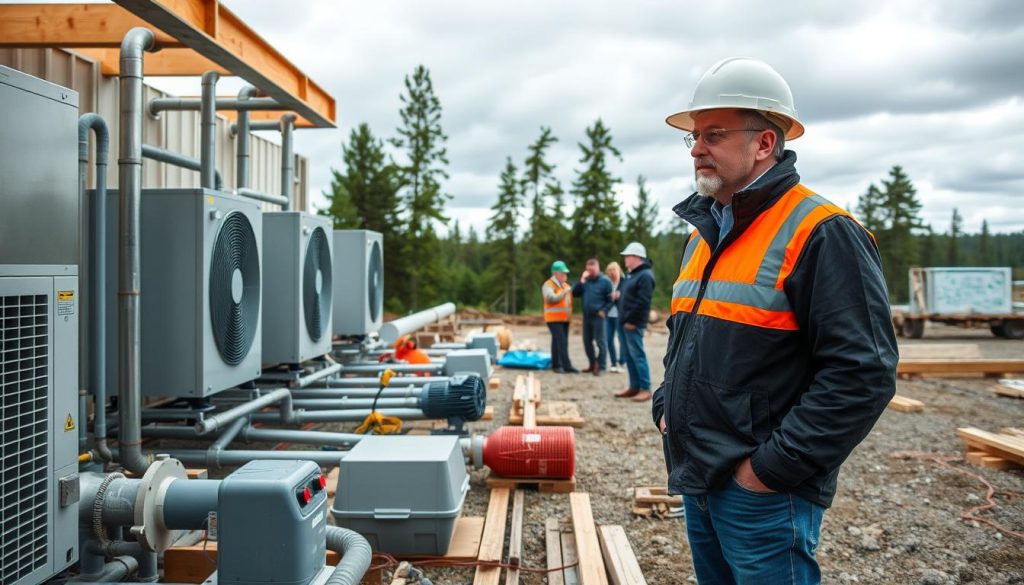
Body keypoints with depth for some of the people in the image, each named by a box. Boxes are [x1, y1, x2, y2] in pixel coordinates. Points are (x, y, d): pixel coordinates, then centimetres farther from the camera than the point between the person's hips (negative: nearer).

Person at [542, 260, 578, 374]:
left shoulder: (565, 285, 16)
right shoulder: (548, 285, -9)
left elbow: (569, 299, 27)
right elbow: (552, 298, -24)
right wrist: (564, 292, -21)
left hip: (565, 318, 8)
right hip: (554, 319, -8)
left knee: (558, 342, 13)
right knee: (561, 342, -14)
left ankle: (556, 365, 20)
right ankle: (566, 366, -17)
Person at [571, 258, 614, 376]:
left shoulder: (605, 281, -5)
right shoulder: (586, 280, 9)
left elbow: (610, 300, -6)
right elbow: (574, 293, 1)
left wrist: (604, 311, -16)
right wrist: (582, 280, -7)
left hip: (598, 316, -6)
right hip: (586, 316, 6)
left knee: (600, 342, -5)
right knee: (587, 342, 11)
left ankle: (601, 366, 0)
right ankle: (593, 364, 23)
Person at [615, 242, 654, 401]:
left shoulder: (645, 275, -14)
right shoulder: (631, 274, 18)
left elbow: (643, 302, -21)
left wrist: (631, 320, -20)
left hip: (633, 324, -10)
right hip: (625, 322, 10)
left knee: (637, 354, -8)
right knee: (628, 355, 11)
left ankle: (645, 388, -4)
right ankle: (634, 387, 17)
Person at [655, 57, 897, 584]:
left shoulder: (821, 234, -15)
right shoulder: (703, 234, 11)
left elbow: (863, 374, -21)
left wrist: (773, 466, -19)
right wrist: (666, 408, 10)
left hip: (764, 496, -8)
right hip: (697, 481, 8)